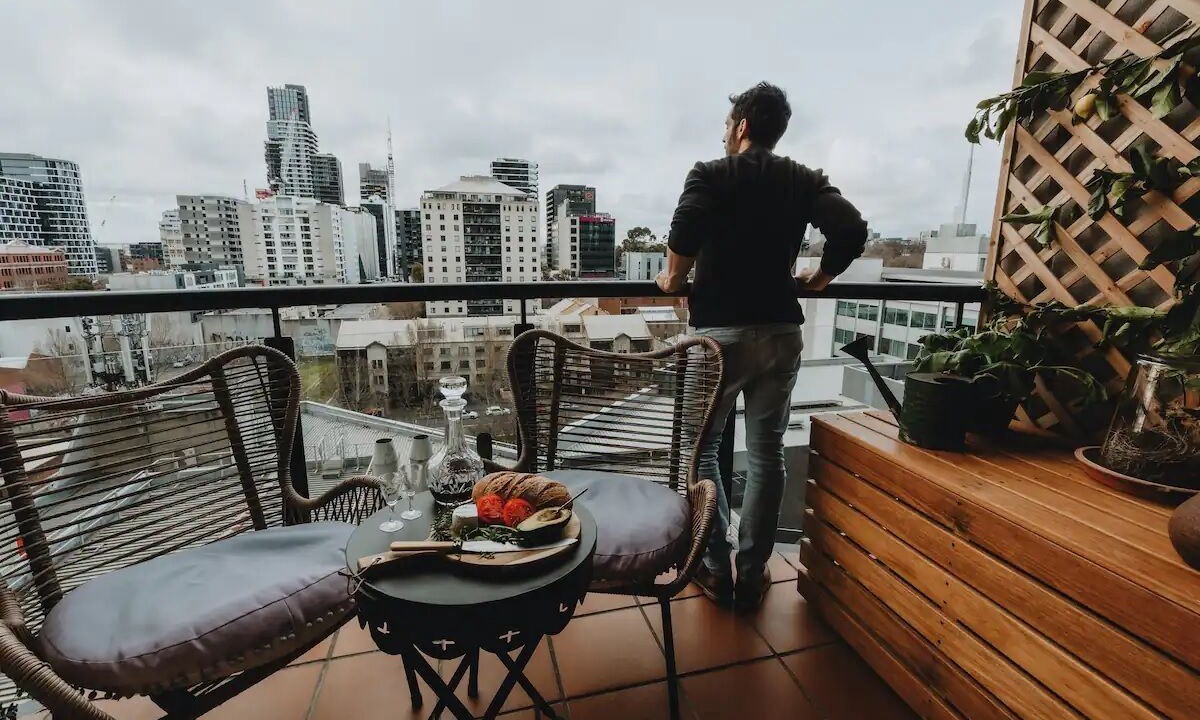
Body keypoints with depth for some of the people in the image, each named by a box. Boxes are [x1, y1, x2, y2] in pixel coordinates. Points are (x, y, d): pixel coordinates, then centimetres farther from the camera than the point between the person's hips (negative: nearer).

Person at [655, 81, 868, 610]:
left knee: (703, 446, 12)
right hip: (781, 332, 4)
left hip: (719, 331, -3)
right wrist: (818, 278, 11)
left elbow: (686, 230, -22)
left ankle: (717, 569, 16)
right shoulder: (806, 181, 9)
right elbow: (852, 231, -5)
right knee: (766, 453, 11)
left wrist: (674, 279, -5)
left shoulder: (710, 175, -2)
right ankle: (751, 577, 21)